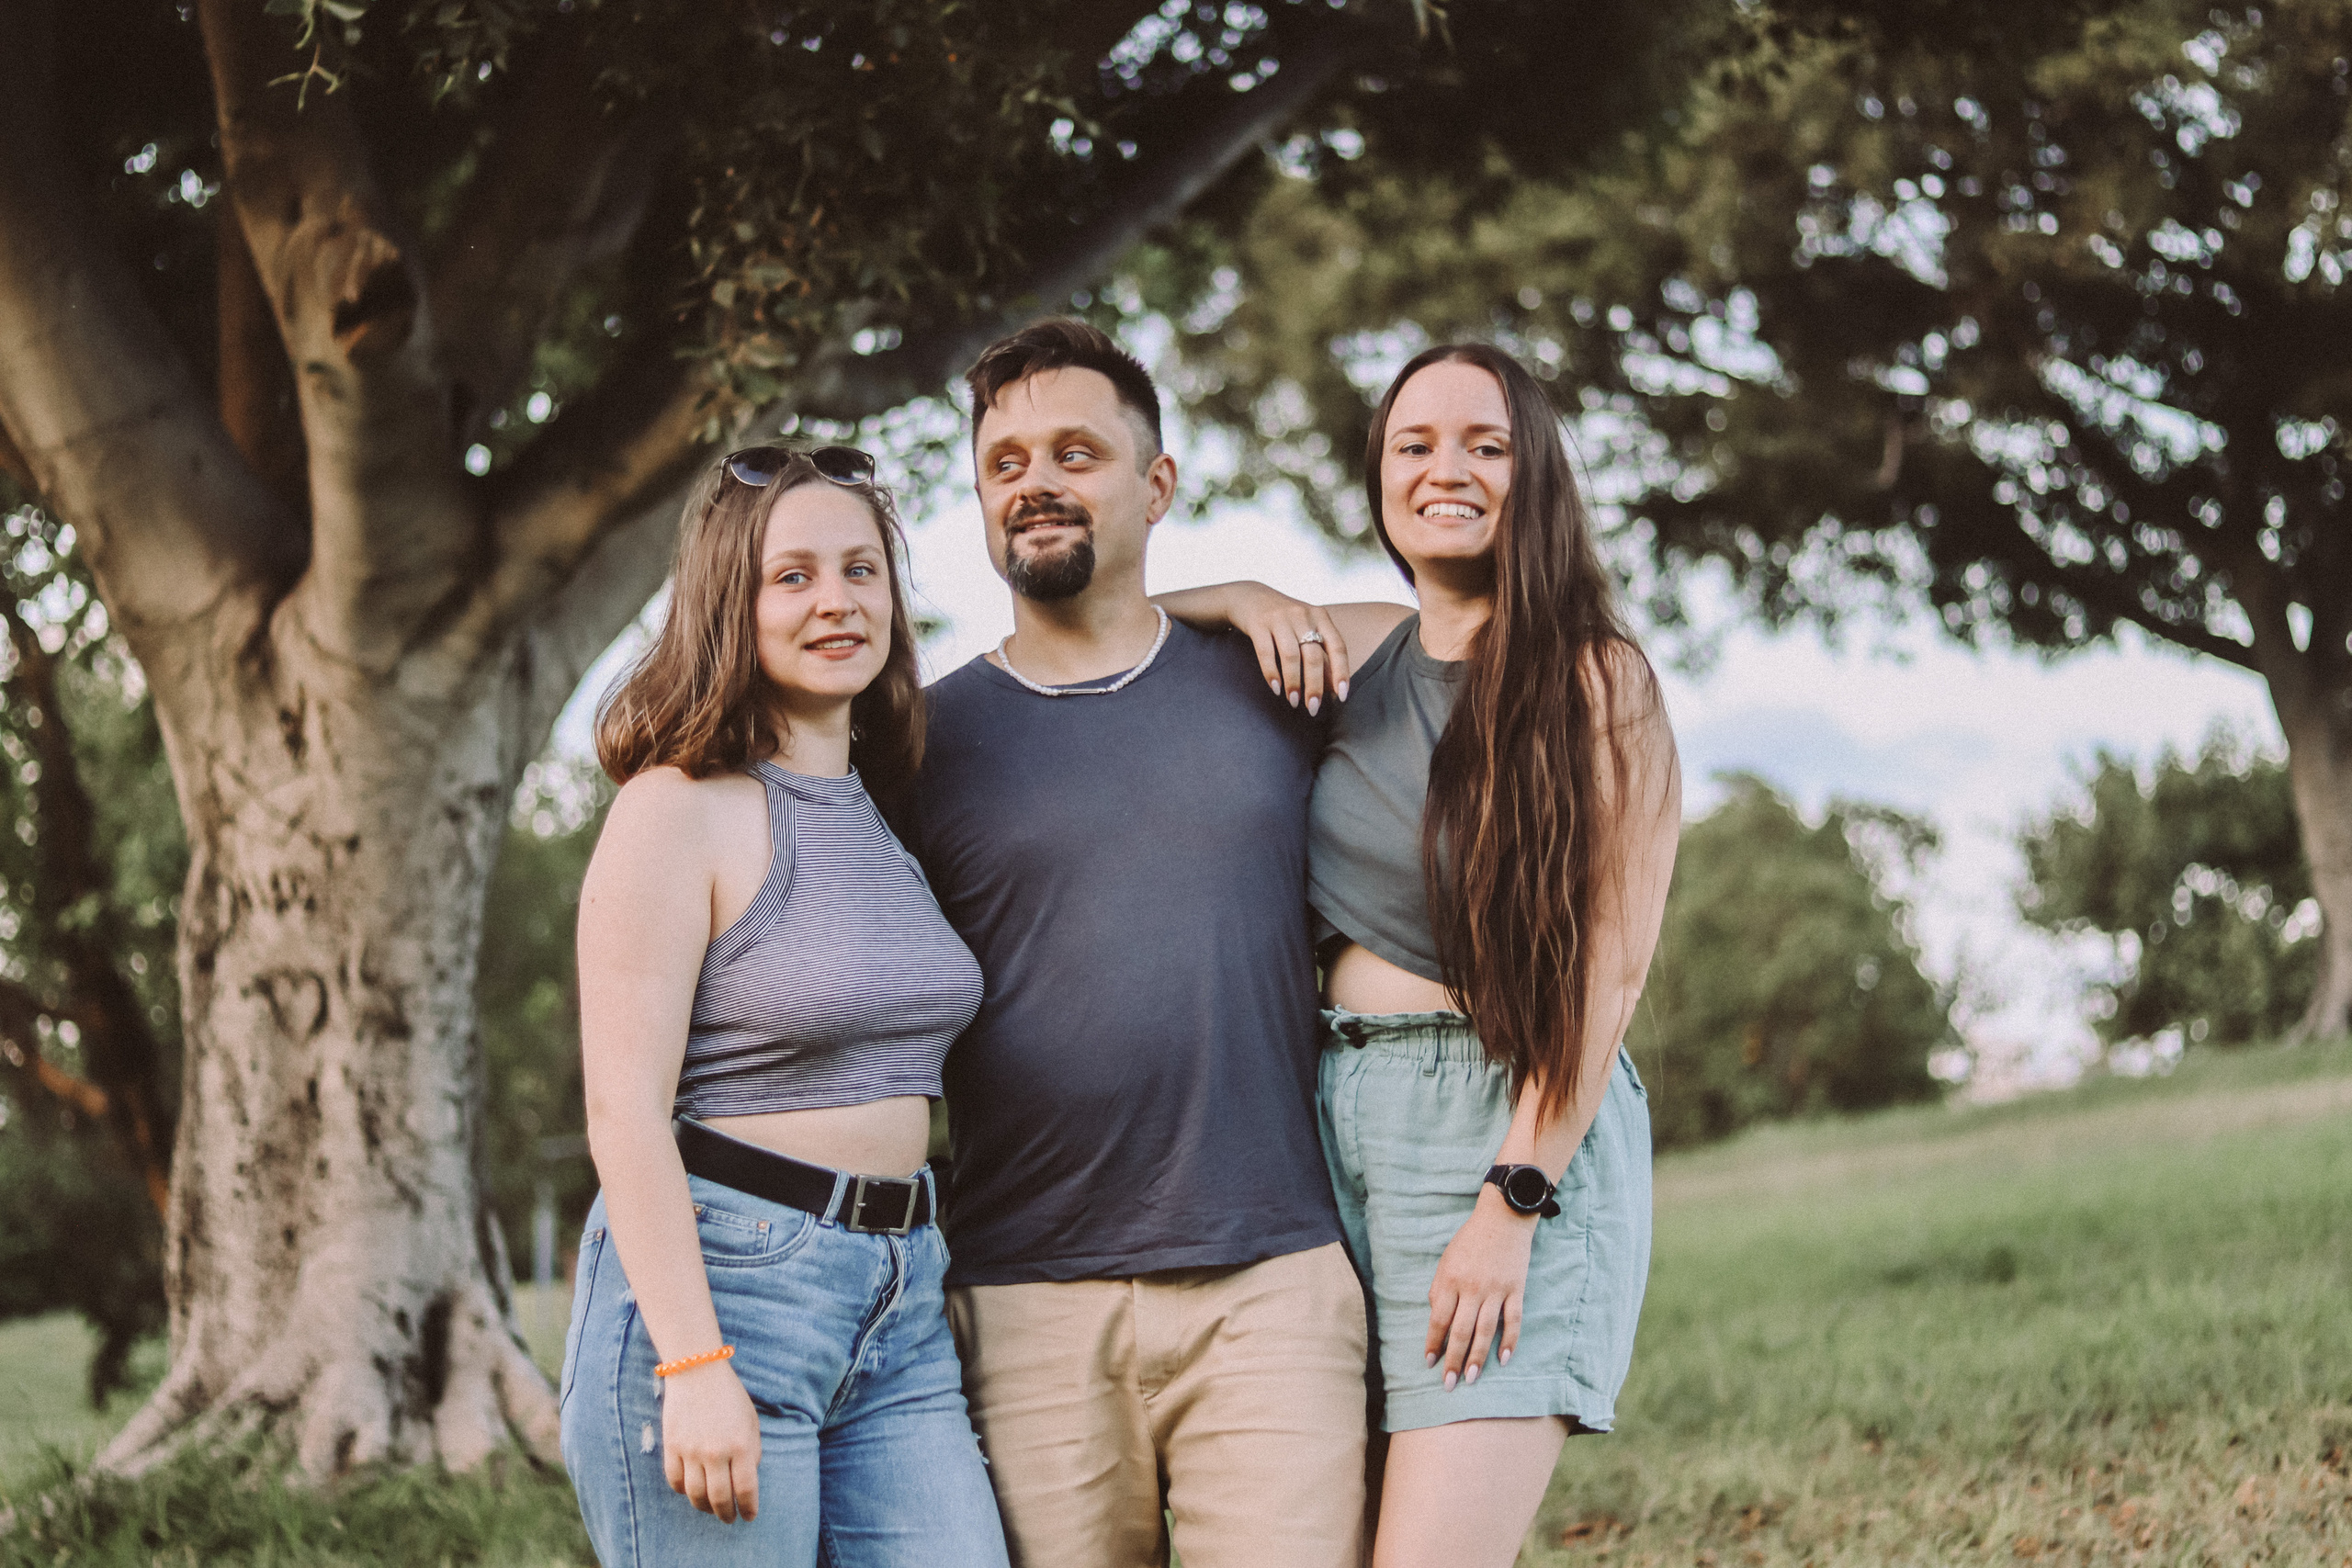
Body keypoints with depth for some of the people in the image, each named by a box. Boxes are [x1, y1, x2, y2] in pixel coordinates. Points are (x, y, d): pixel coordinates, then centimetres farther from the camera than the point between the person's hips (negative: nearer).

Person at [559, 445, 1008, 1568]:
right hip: (715, 1278, -6)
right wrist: (694, 1368, -20)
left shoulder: (892, 814, 13)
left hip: (900, 1301, 7)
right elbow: (624, 1110, -12)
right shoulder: (679, 809, -7)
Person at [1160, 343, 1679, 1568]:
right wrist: (1250, 601, 5)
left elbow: (1608, 968, -8)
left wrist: (1514, 1201, -16)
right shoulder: (1358, 652, 12)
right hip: (1342, 1116, 6)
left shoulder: (1597, 679, -3)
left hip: (1515, 1131, -6)